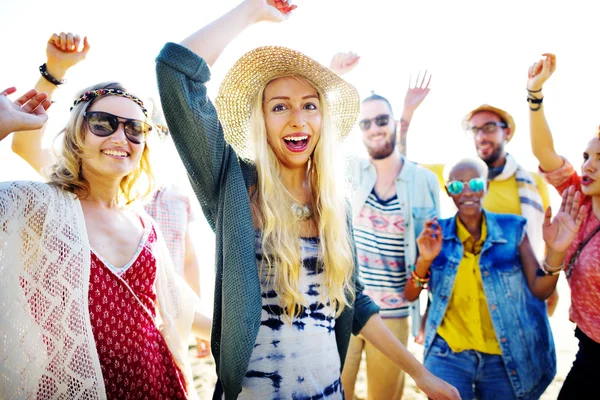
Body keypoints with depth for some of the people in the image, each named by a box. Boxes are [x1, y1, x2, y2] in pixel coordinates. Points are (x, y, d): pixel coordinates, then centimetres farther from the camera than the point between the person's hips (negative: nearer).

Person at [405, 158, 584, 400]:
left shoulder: (512, 229, -2)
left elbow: (539, 291, -4)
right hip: (448, 355, 0)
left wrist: (555, 252, -22)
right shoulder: (436, 233, -1)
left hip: (505, 359, 1)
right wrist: (425, 260, -22)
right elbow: (410, 296, -3)